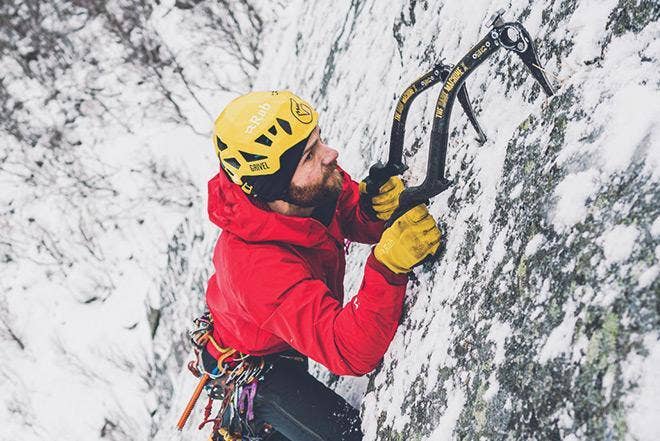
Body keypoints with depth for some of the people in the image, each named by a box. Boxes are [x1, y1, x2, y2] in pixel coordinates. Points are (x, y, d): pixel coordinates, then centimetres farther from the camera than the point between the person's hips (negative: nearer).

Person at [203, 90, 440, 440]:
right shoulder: (258, 265, -46)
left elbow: (355, 220, -8)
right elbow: (351, 353, -49)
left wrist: (380, 205, -33)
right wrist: (388, 266, -61)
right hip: (254, 368, -7)